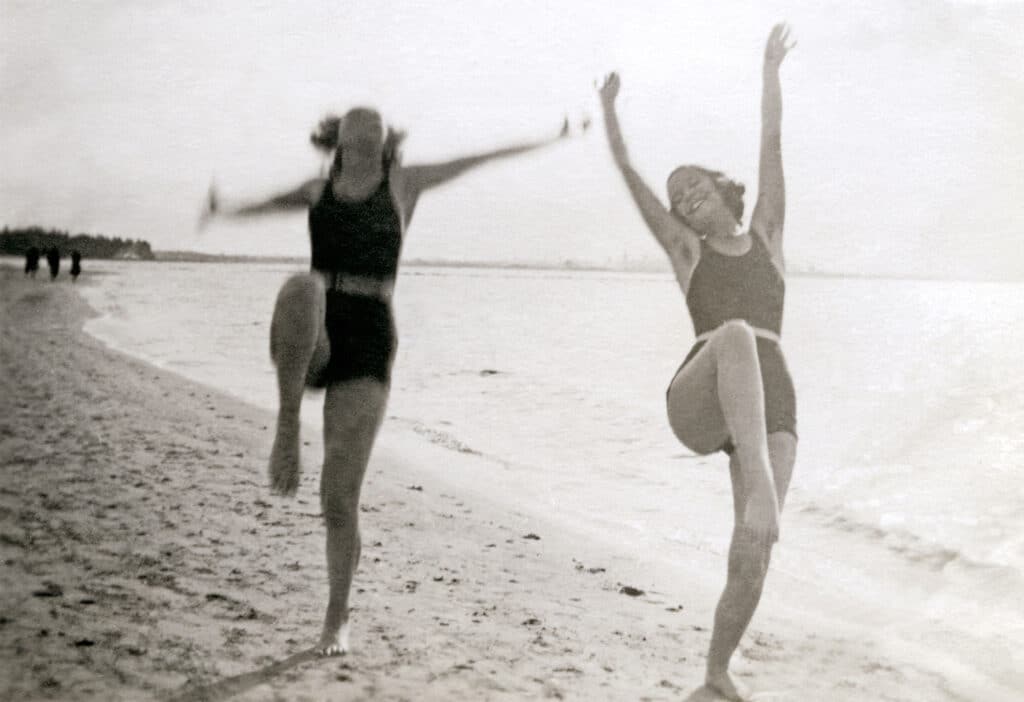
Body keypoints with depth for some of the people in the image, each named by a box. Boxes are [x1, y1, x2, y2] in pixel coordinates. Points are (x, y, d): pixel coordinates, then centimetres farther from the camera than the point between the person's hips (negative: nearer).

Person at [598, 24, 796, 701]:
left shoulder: (767, 237, 21)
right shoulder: (688, 254, 20)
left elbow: (773, 149, 16)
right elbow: (630, 176, 18)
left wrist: (772, 70, 14)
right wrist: (610, 109, 15)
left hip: (771, 409, 2)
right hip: (699, 403, -2)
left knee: (752, 557, -9)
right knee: (734, 335, -37)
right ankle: (760, 489, -52)